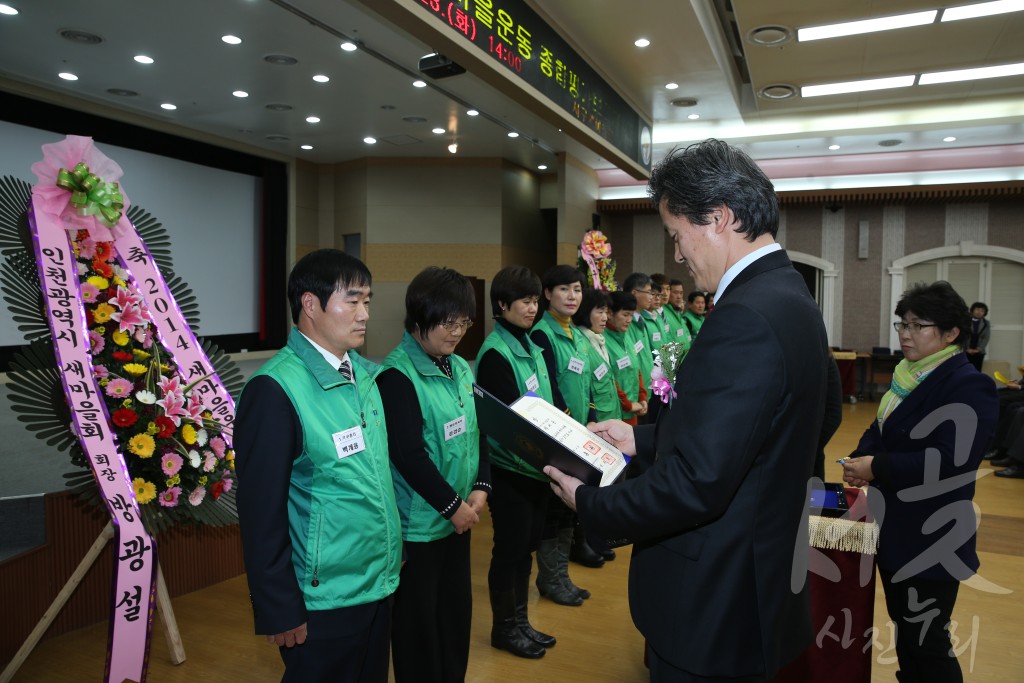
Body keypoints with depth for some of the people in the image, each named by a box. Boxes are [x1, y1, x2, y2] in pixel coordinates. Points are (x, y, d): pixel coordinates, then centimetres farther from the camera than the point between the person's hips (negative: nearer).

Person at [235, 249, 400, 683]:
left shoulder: (366, 374, 2)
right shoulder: (276, 389, -19)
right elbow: (261, 512, -17)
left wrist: (392, 552, 13)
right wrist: (280, 610, -12)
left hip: (381, 582, 7)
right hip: (324, 599, -7)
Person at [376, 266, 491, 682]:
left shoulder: (460, 368, 6)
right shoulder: (397, 375, -16)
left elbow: (478, 433, 10)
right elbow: (408, 454, -20)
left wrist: (480, 488, -3)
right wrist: (452, 505, -14)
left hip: (459, 517, 7)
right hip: (419, 522, -7)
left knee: (457, 609, 19)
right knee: (418, 619, 9)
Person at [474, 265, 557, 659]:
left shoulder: (530, 346, 9)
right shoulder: (495, 353, -16)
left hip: (537, 465, 8)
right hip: (511, 468, -8)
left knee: (526, 547, 18)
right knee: (509, 549, 6)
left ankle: (521, 621, 33)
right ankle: (504, 628, 24)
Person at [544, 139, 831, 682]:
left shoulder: (745, 319, -27)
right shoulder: (787, 294, 6)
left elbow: (696, 484, -28)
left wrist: (588, 503, -15)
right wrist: (643, 439, 12)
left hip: (714, 607, -9)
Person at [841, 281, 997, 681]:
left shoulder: (968, 386, -18)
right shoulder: (909, 376, 7)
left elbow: (951, 461, -28)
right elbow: (881, 431, 14)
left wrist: (877, 468, -25)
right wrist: (860, 460, -6)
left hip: (932, 540, -8)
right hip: (894, 531, 8)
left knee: (926, 642, 5)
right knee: (905, 632, 22)